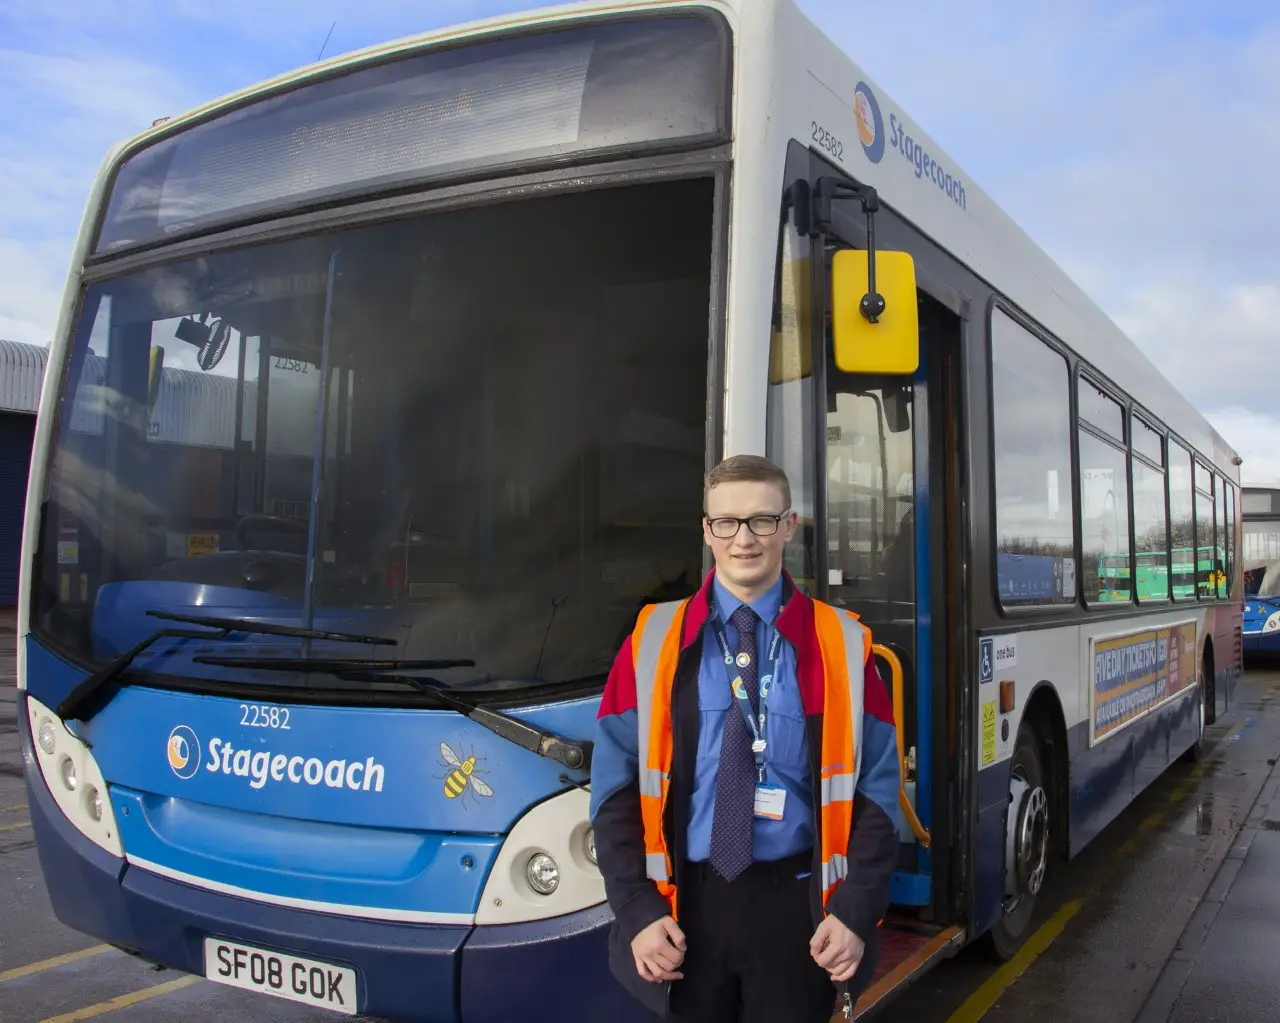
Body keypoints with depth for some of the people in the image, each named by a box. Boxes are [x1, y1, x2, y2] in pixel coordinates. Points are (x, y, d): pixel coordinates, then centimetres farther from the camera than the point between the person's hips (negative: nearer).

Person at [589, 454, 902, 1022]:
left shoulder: (843, 644, -1)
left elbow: (875, 790, 0)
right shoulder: (653, 640, -2)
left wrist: (856, 910, -8)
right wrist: (636, 910, -8)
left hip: (796, 905, 0)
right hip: (687, 905, 0)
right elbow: (616, 788, -2)